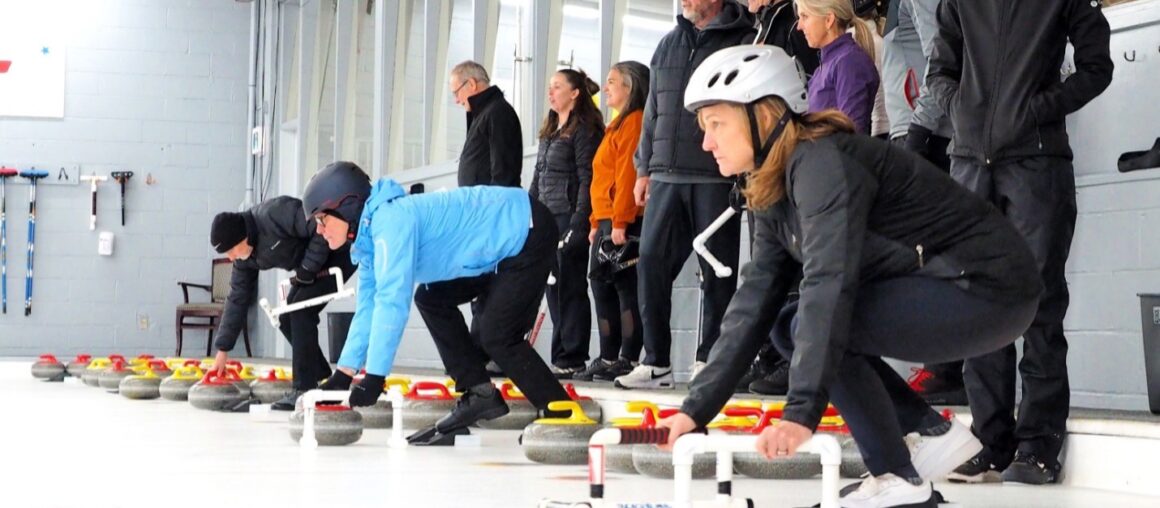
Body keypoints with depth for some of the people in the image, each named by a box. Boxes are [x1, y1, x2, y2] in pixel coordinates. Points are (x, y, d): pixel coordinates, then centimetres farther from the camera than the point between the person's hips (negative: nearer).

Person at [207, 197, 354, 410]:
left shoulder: (273, 214, -30)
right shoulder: (246, 257, -2)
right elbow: (238, 298, 5)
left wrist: (307, 270, -23)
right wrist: (222, 350, 5)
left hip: (339, 254, -9)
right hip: (311, 265, 9)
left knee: (301, 310, -18)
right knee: (287, 320, 4)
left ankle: (305, 390, -14)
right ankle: (322, 380, 16)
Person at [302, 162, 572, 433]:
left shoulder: (391, 220, -25)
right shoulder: (370, 234, 6)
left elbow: (392, 302, -30)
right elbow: (369, 306, 10)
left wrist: (373, 378, -28)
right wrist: (342, 375, 6)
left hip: (528, 230, -10)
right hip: (503, 238, 10)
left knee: (497, 336, -15)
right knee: (432, 300, 14)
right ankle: (480, 394, 16)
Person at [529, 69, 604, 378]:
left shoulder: (585, 129, -7)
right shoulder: (550, 131, 20)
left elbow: (587, 179, -13)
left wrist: (578, 224, -19)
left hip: (569, 218, -9)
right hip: (546, 219, 9)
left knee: (570, 288, -6)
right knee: (554, 288, 8)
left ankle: (571, 358, -2)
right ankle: (562, 355, 12)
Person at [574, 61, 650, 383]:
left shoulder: (634, 122, -10)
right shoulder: (618, 124, 22)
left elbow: (628, 174, -18)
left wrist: (620, 221, -22)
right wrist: (596, 221, 21)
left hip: (625, 223, -11)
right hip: (607, 222, 11)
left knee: (626, 287, -8)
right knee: (602, 284, 11)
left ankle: (629, 360, -7)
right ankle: (608, 358, 16)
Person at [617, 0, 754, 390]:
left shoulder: (741, 43, -1)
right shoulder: (668, 46, 17)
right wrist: (644, 168, 17)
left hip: (716, 178, -5)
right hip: (666, 177, 5)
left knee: (717, 269, 1)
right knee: (651, 261, 0)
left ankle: (709, 360, 10)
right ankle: (656, 361, 6)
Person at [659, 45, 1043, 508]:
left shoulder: (822, 162, -21)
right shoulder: (777, 192, 8)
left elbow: (829, 284, -32)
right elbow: (754, 305, 7)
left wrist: (801, 412, -36)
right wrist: (697, 408, 4)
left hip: (989, 287, -10)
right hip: (941, 290, 10)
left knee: (820, 324, -21)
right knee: (790, 327, 10)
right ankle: (934, 433, 9)